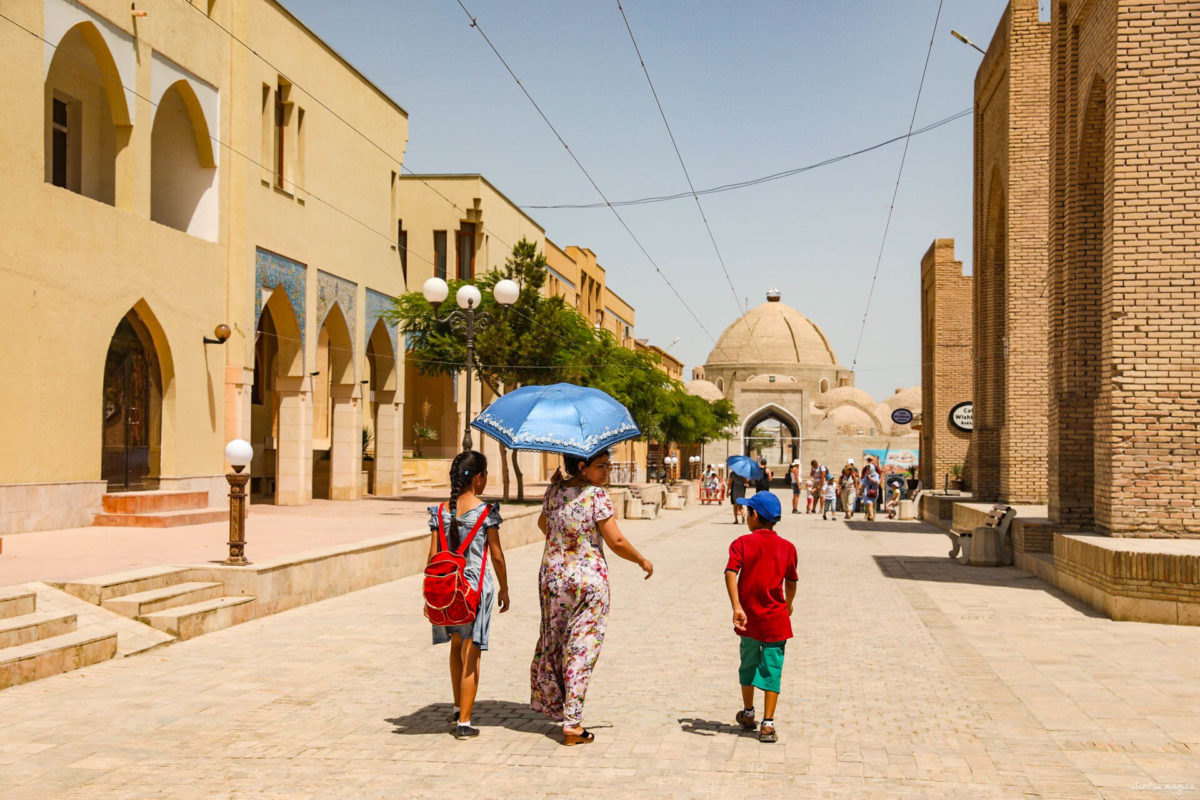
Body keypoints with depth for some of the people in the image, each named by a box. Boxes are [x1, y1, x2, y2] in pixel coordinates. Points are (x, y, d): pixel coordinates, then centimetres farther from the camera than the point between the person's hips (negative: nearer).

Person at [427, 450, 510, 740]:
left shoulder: (441, 511, 0)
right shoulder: (486, 511, -10)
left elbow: (433, 556, 2)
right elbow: (496, 555, -6)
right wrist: (504, 589, 7)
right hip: (477, 586, -4)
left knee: (456, 646, 23)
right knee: (471, 654, 2)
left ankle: (458, 709, 33)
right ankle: (464, 722, 3)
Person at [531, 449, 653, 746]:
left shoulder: (554, 491, 3)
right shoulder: (597, 495, -15)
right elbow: (616, 542, -15)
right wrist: (643, 561, 1)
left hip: (552, 575, 6)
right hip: (589, 579, -6)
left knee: (552, 641, 23)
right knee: (581, 648, 0)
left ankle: (547, 700, 39)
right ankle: (572, 724, 1)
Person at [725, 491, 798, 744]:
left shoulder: (742, 543, -5)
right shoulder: (787, 547, 0)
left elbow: (731, 573, -20)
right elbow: (791, 582, 8)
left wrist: (736, 607, -25)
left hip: (749, 617, 0)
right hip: (776, 619, 0)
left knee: (748, 664, 19)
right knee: (772, 670, 3)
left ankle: (748, 714, 34)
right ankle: (767, 723, -2)